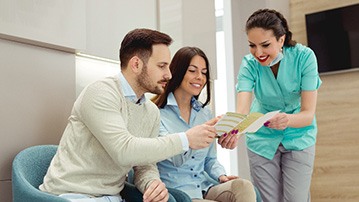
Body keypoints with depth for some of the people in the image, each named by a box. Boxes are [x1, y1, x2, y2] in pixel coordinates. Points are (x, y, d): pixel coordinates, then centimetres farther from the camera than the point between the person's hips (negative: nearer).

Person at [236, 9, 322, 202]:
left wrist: (288, 119, -48)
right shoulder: (249, 64, -20)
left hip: (299, 136, -1)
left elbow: (308, 113, -25)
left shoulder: (304, 57, -23)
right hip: (262, 138, 1)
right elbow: (241, 110, -32)